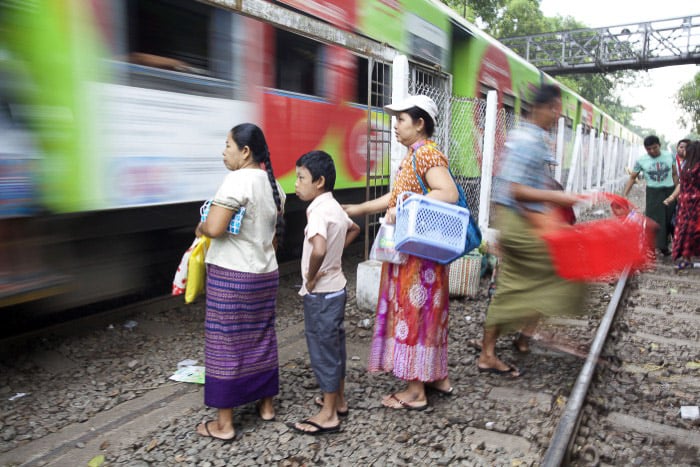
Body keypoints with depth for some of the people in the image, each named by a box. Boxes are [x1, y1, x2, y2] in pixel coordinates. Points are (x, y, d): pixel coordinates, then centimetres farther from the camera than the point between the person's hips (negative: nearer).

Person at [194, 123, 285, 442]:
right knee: (261, 339, 17)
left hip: (230, 275, -8)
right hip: (266, 273, 8)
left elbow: (214, 228, -22)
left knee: (226, 344, 2)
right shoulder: (273, 184, 9)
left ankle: (224, 424, 13)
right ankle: (266, 404, 31)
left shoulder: (238, 179, -16)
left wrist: (200, 228, -3)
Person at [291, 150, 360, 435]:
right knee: (335, 346, 19)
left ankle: (328, 415, 15)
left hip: (320, 293, -9)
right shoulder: (334, 207, 6)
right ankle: (338, 400, 34)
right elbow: (354, 229, 26)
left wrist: (311, 278, -23)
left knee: (322, 350, 2)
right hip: (336, 288, 9)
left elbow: (318, 249, -40)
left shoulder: (318, 211, -23)